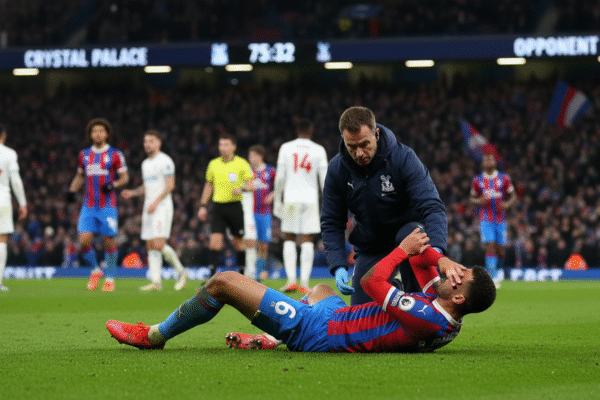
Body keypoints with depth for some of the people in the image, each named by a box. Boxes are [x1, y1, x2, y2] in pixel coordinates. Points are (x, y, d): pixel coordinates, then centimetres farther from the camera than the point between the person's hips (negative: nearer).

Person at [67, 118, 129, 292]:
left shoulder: (115, 154, 0)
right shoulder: (84, 154, 11)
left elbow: (124, 177, 3)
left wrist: (113, 185, -16)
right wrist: (72, 190, 9)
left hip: (107, 206, -3)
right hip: (88, 206, 3)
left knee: (109, 242, -2)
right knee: (84, 241, -9)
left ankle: (110, 278, 12)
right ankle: (95, 271, 14)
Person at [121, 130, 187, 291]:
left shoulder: (165, 161, -7)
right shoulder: (145, 163, 19)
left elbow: (170, 185, -13)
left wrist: (156, 202, -20)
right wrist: (132, 193, 9)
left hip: (162, 206, -8)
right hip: (148, 207, 8)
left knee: (159, 245, -16)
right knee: (151, 247, 1)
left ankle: (181, 272, 1)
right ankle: (156, 281, 0)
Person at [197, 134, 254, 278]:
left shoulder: (241, 164, -1)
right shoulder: (213, 164, 10)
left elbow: (250, 185, -2)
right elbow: (208, 185, 20)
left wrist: (241, 188, -23)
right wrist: (203, 206, 15)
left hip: (235, 206, -2)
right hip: (218, 206, 2)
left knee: (239, 243, 6)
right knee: (215, 243, -9)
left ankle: (243, 275, 21)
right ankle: (212, 276, -11)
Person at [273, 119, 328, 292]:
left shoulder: (286, 148, 3)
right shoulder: (318, 150, 3)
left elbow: (280, 177, 1)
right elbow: (324, 179, 2)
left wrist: (277, 200, 8)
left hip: (291, 198, 0)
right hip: (310, 199, 0)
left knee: (289, 239, 9)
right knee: (307, 241, 1)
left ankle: (291, 280, -3)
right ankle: (304, 282, -4)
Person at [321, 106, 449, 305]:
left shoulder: (403, 158, -24)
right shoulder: (337, 169, -13)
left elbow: (432, 207, -30)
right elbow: (331, 223, -5)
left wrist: (437, 250, -49)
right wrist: (338, 267, -21)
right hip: (370, 247, 3)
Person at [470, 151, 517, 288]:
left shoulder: (504, 178, 4)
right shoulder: (477, 180, 5)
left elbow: (513, 196, 10)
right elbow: (472, 198, 14)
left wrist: (507, 204, -11)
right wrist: (479, 201, -9)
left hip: (500, 219, 1)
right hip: (485, 219, -1)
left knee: (500, 250, 3)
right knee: (490, 247, -15)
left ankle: (497, 270, 32)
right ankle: (494, 277, -16)